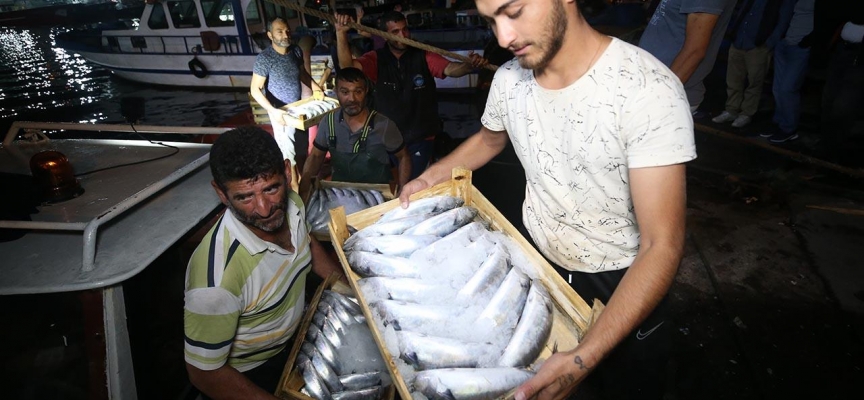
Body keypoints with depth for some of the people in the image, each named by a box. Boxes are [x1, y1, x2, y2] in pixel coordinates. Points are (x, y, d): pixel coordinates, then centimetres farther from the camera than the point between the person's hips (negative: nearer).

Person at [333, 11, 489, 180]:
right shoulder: (376, 59, -5)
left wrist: (470, 65, -42)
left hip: (421, 138, -2)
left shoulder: (423, 56, -7)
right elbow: (348, 66, -19)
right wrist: (341, 33, -35)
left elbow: (450, 68, -20)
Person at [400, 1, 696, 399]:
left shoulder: (649, 90, -28)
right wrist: (429, 177, -2)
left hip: (622, 284, -3)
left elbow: (661, 245, -28)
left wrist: (583, 359, -36)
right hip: (537, 260, 4)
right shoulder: (509, 79, -10)